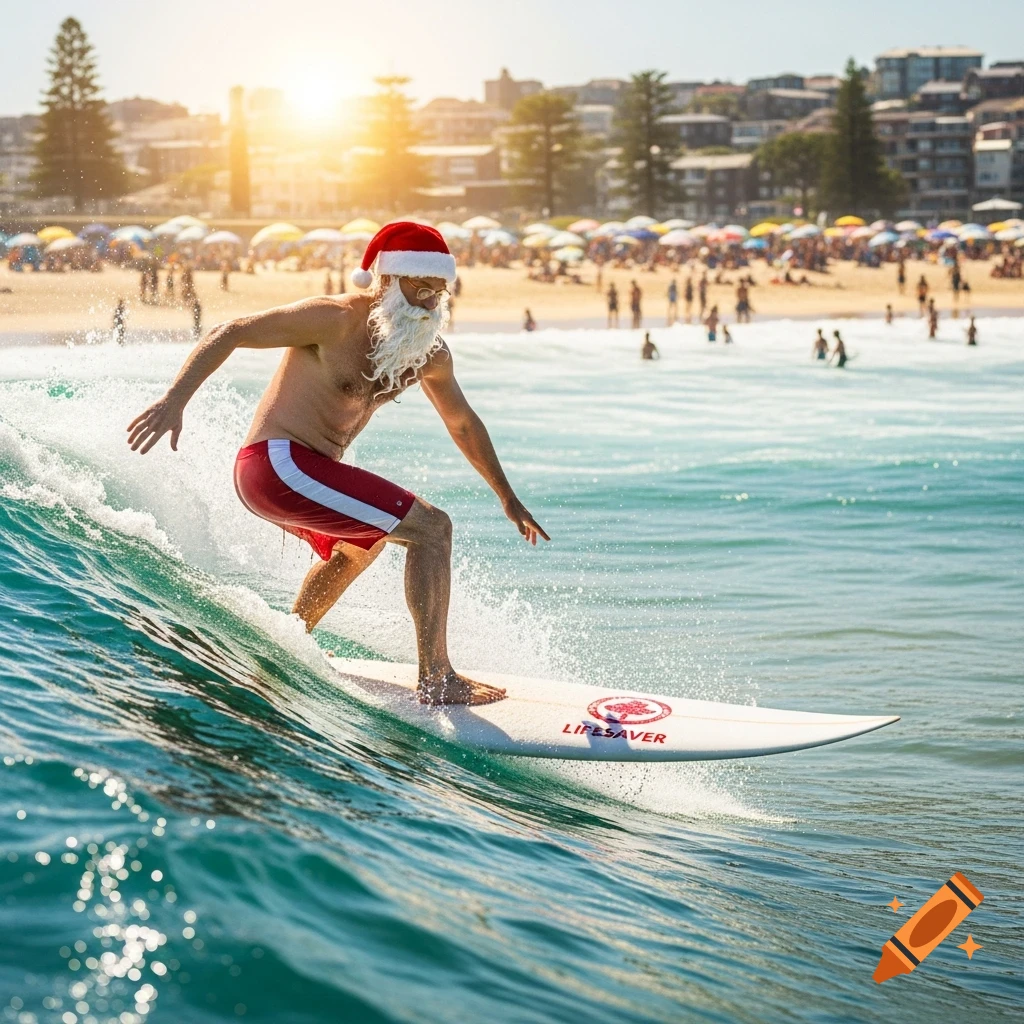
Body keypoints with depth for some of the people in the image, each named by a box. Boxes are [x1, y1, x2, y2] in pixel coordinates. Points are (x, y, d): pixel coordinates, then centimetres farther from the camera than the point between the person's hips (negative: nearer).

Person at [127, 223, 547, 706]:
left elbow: (462, 423, 23)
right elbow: (229, 334, -14)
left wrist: (507, 498, 29)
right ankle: (437, 679, -16)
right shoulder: (336, 319, -16)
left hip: (302, 473, 10)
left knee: (358, 547, 38)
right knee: (431, 527, -15)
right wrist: (174, 401, -25)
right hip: (276, 462, -10)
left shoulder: (430, 355, 7)